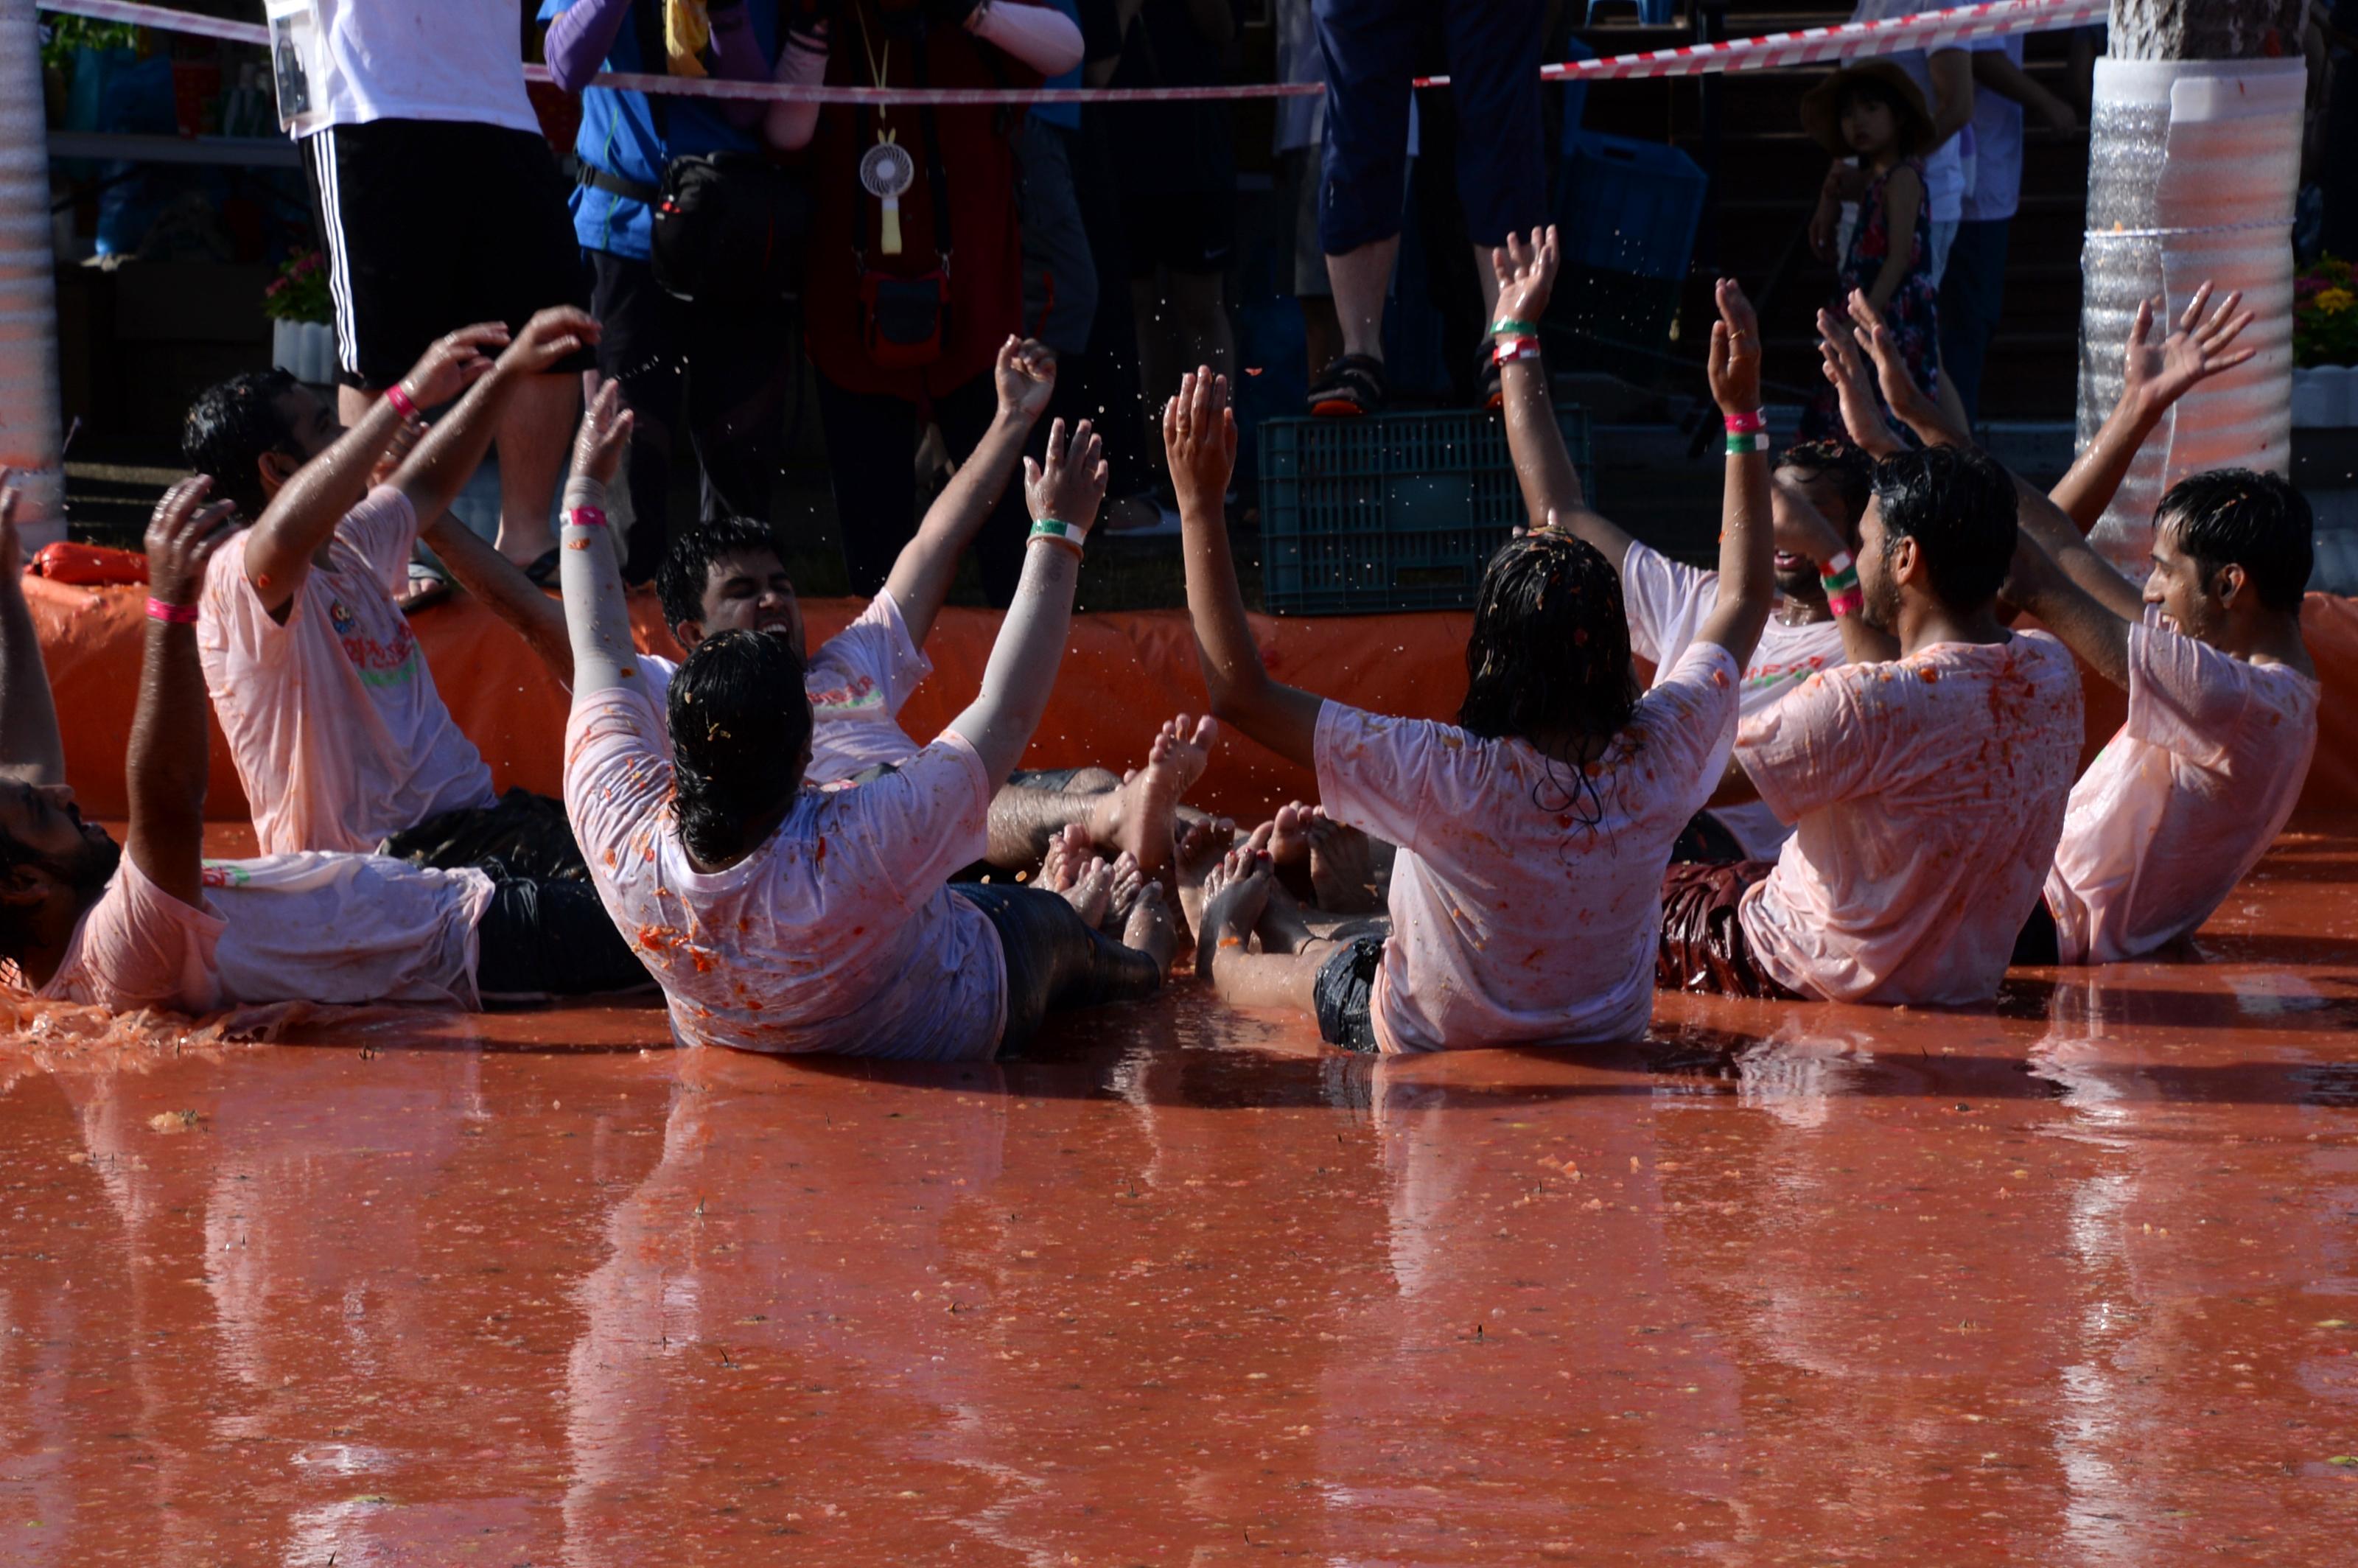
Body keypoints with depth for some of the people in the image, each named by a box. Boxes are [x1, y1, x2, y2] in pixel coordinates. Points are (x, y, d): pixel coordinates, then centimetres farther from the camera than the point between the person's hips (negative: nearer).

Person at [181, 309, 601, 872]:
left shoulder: (352, 541, 15)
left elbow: (428, 482, 35)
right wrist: (409, 394, -34)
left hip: (469, 810, 9)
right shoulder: (239, 578, -12)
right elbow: (287, 532, -36)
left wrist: (509, 373, 26)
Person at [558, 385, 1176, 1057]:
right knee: (1045, 920, 28)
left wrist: (585, 491, -6)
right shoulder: (859, 851, -47)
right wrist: (1059, 533, -26)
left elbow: (600, 652, -18)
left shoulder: (625, 843, -35)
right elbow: (1005, 715, -35)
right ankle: (1134, 965, 62)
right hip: (946, 1040, -4)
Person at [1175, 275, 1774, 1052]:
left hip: (1434, 1045, -5)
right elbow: (1743, 600, -5)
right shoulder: (1658, 757, -24)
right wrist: (1742, 413, -2)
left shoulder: (1452, 778, -38)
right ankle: (1282, 925, 60)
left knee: (1322, 968, 29)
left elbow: (1241, 692, -35)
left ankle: (1227, 944, 58)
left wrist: (1200, 504, -32)